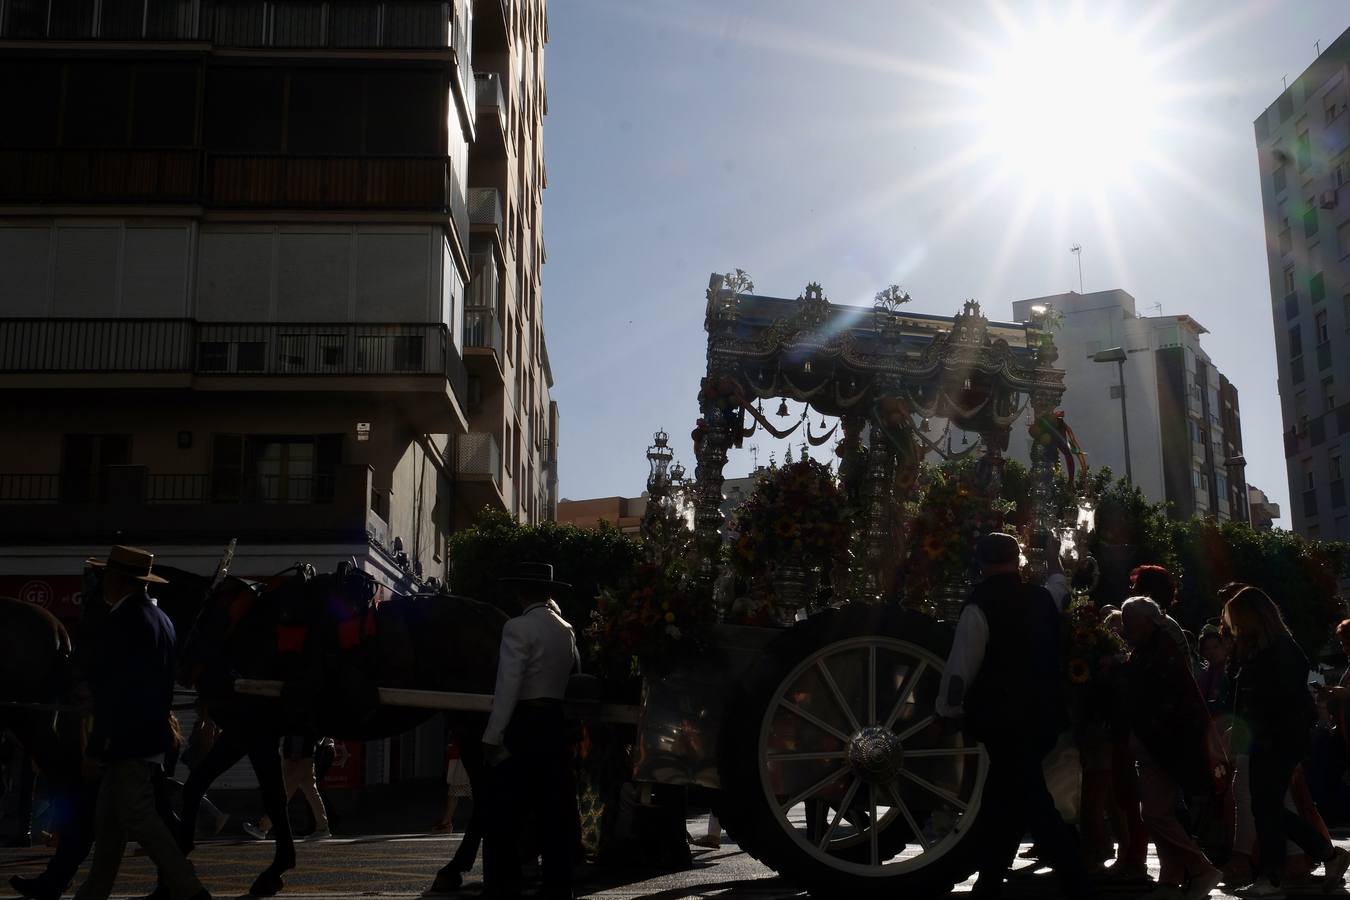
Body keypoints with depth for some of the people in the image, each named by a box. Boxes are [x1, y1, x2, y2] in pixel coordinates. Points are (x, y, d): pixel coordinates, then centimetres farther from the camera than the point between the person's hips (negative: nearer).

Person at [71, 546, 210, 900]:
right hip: (148, 734, 9)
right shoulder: (158, 618, 13)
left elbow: (113, 689, -20)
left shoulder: (124, 620, -16)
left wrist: (95, 747, -17)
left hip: (127, 739, -9)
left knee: (138, 817, -7)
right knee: (108, 817, 16)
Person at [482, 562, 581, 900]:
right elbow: (575, 671, 18)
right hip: (557, 724, 7)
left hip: (524, 724, -7)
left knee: (504, 817, -2)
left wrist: (492, 737, -15)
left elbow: (508, 687, -15)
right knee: (554, 810, 8)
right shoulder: (566, 630, 12)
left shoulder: (518, 628, -9)